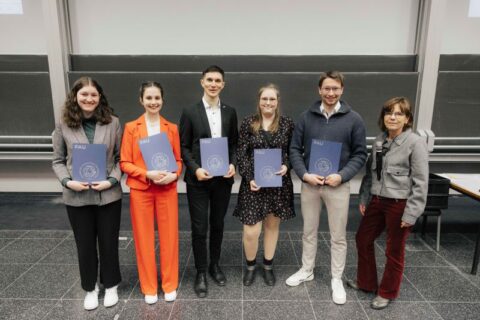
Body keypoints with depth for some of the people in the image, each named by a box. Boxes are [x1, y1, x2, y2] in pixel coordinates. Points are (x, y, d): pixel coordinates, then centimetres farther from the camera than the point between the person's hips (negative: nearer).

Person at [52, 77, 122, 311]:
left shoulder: (113, 123, -3)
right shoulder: (63, 125, -1)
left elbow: (120, 157, 0)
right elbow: (58, 161, 5)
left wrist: (112, 180, -14)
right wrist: (67, 181, -12)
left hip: (108, 194, -1)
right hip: (77, 197, 1)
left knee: (109, 243, 12)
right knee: (85, 245, 15)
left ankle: (110, 286, 35)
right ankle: (90, 288, 37)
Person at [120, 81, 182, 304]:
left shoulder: (171, 128, 4)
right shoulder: (131, 127, -1)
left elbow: (178, 160, 7)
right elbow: (124, 163, -3)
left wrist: (173, 175, -13)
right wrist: (147, 174, -17)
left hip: (167, 189, 1)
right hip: (140, 190, -1)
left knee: (169, 236, 8)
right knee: (144, 238, 8)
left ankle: (170, 284, 26)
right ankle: (149, 287, 26)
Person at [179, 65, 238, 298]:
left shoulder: (230, 112, 6)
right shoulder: (190, 112, -2)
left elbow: (234, 143, 10)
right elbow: (183, 146, -2)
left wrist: (233, 164, -8)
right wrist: (195, 169, -16)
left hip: (223, 178, 3)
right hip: (198, 180, -2)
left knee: (218, 225, 15)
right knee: (199, 228, 4)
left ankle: (215, 265, 34)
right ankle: (200, 273, 21)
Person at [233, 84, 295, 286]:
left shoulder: (287, 124, 2)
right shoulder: (248, 123, -1)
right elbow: (241, 154, -3)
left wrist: (287, 166, -13)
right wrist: (249, 179, -12)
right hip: (253, 183, -1)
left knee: (272, 225, 13)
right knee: (251, 231, -2)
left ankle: (268, 266, 33)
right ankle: (250, 266, 26)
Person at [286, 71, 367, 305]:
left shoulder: (353, 119, -3)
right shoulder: (306, 117, 0)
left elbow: (360, 154, -1)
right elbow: (295, 149, 2)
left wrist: (342, 175, -15)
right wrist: (304, 174, -12)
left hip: (338, 186, -1)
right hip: (309, 184, 2)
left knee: (338, 236, 9)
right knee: (309, 232, 16)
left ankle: (336, 280, 27)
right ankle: (307, 271, 34)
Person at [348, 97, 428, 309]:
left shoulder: (415, 143, -13)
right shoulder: (379, 140, 5)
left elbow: (421, 182, -14)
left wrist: (411, 213, -16)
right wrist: (364, 198, 9)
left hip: (400, 204, -6)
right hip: (377, 201, 7)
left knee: (394, 251, 10)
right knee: (362, 239, 16)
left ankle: (387, 292, 32)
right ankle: (366, 282, 38)